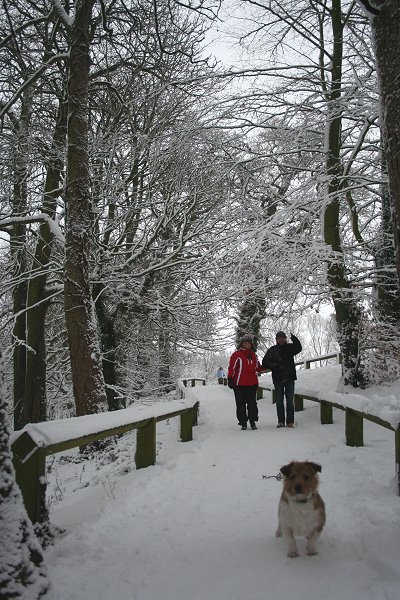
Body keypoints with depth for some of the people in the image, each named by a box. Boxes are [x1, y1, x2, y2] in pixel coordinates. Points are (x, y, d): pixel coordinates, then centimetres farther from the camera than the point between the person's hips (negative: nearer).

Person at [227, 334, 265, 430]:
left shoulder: (253, 355, 15)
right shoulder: (236, 355, -2)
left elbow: (258, 368, 22)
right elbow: (231, 368, -4)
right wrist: (230, 379, -9)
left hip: (252, 384, 4)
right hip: (239, 384, -4)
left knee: (252, 403, 4)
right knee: (241, 404, 1)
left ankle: (253, 421, 14)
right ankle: (243, 423, 8)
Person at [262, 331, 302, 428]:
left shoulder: (290, 348, 6)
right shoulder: (272, 350, 5)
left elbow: (299, 348, -14)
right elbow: (265, 363, -1)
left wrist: (293, 338, -28)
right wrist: (274, 366, -17)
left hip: (290, 377, 0)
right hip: (277, 379, 0)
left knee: (290, 400, 1)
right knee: (279, 401, 4)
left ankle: (290, 421, 4)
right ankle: (281, 421, 10)